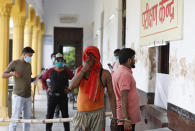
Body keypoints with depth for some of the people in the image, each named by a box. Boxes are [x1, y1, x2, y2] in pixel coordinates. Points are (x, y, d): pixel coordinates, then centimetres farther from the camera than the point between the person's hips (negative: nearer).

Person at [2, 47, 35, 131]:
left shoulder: (29, 65, 16)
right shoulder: (14, 63, -3)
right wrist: (12, 73, -23)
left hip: (28, 96, 6)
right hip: (18, 96, -6)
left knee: (27, 118, 7)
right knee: (15, 119, -6)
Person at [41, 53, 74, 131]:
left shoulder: (67, 71, -1)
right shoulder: (50, 71, 2)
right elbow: (43, 79, 16)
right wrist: (46, 88, 6)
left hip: (63, 96, -1)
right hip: (52, 96, 1)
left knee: (65, 115, 5)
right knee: (49, 115, 5)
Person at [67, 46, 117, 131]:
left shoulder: (104, 74, -4)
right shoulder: (80, 71, 5)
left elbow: (111, 95, -2)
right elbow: (71, 87, -10)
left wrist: (114, 117, -5)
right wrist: (83, 70, -15)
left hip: (97, 114, -3)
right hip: (81, 114, 3)